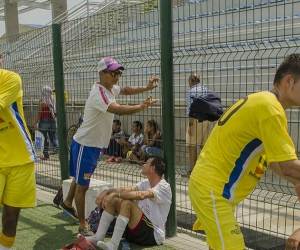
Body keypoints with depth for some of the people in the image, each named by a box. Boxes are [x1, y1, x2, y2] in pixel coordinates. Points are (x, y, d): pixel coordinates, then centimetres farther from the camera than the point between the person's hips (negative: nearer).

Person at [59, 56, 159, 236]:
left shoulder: (111, 88, 3)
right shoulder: (99, 93, -27)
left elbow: (126, 90, 20)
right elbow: (119, 110, -41)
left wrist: (147, 88, 6)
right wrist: (143, 106, -40)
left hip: (96, 144, 10)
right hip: (85, 145, -10)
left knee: (81, 178, 26)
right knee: (83, 185, -1)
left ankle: (68, 203, 49)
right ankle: (83, 225, 8)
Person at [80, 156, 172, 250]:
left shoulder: (164, 187, -12)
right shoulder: (145, 183, 14)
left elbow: (142, 195, -30)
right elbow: (125, 189, 1)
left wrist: (116, 194, -32)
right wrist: (107, 192, -15)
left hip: (154, 235, -8)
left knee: (127, 203, -29)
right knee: (113, 200, -2)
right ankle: (98, 238, -9)